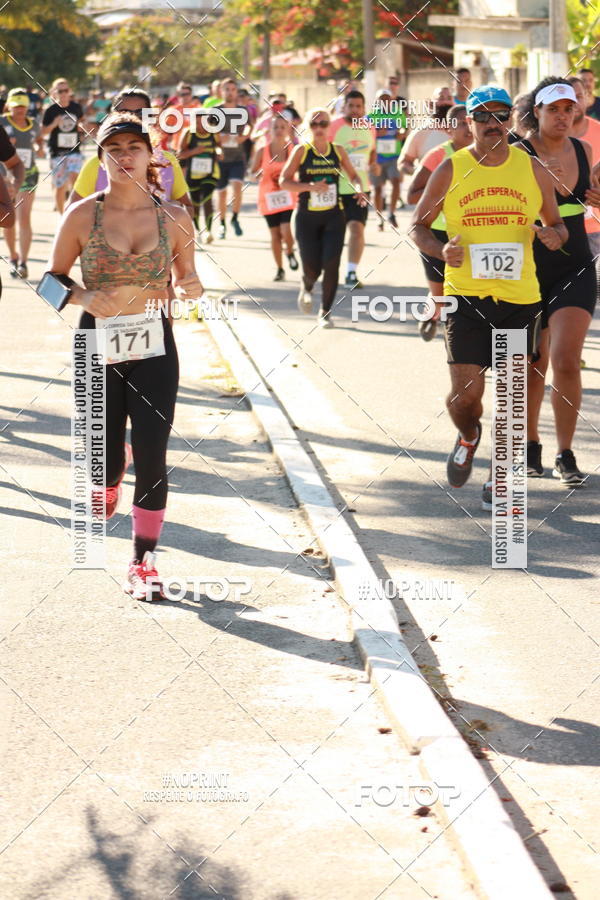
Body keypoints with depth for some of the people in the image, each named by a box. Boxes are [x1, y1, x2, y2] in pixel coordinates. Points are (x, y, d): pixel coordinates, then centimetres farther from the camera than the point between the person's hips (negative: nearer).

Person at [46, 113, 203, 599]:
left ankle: (143, 562, 10)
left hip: (154, 348, 0)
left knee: (152, 460, -5)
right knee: (106, 461, 5)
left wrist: (191, 287, -13)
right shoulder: (82, 216, -6)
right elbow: (53, 279, 2)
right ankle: (108, 481, 45)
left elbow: (189, 282, 10)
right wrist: (85, 297, -17)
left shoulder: (174, 218, -2)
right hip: (99, 347, 0)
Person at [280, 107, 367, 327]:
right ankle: (306, 288, 38)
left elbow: (353, 175, 17)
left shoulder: (338, 151, 4)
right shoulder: (301, 151, -5)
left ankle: (325, 312, 5)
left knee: (331, 265, -10)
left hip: (333, 217, 2)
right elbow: (284, 181, -7)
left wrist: (359, 189, -5)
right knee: (312, 268, 0)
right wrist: (310, 186, -21)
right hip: (307, 218, -2)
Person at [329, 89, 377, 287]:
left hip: (360, 188, 2)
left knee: (357, 229, -12)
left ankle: (351, 273, -7)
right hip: (336, 188, -2)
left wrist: (374, 165, 4)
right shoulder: (334, 127, -9)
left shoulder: (369, 128, 6)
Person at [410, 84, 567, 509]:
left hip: (520, 297, 2)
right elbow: (419, 226, 8)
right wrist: (441, 250, -13)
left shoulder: (532, 169, 5)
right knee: (466, 392, -9)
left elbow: (557, 224, 15)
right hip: (466, 295, -2)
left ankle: (500, 479, 19)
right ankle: (468, 437, 27)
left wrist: (554, 234, -9)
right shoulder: (450, 171, 0)